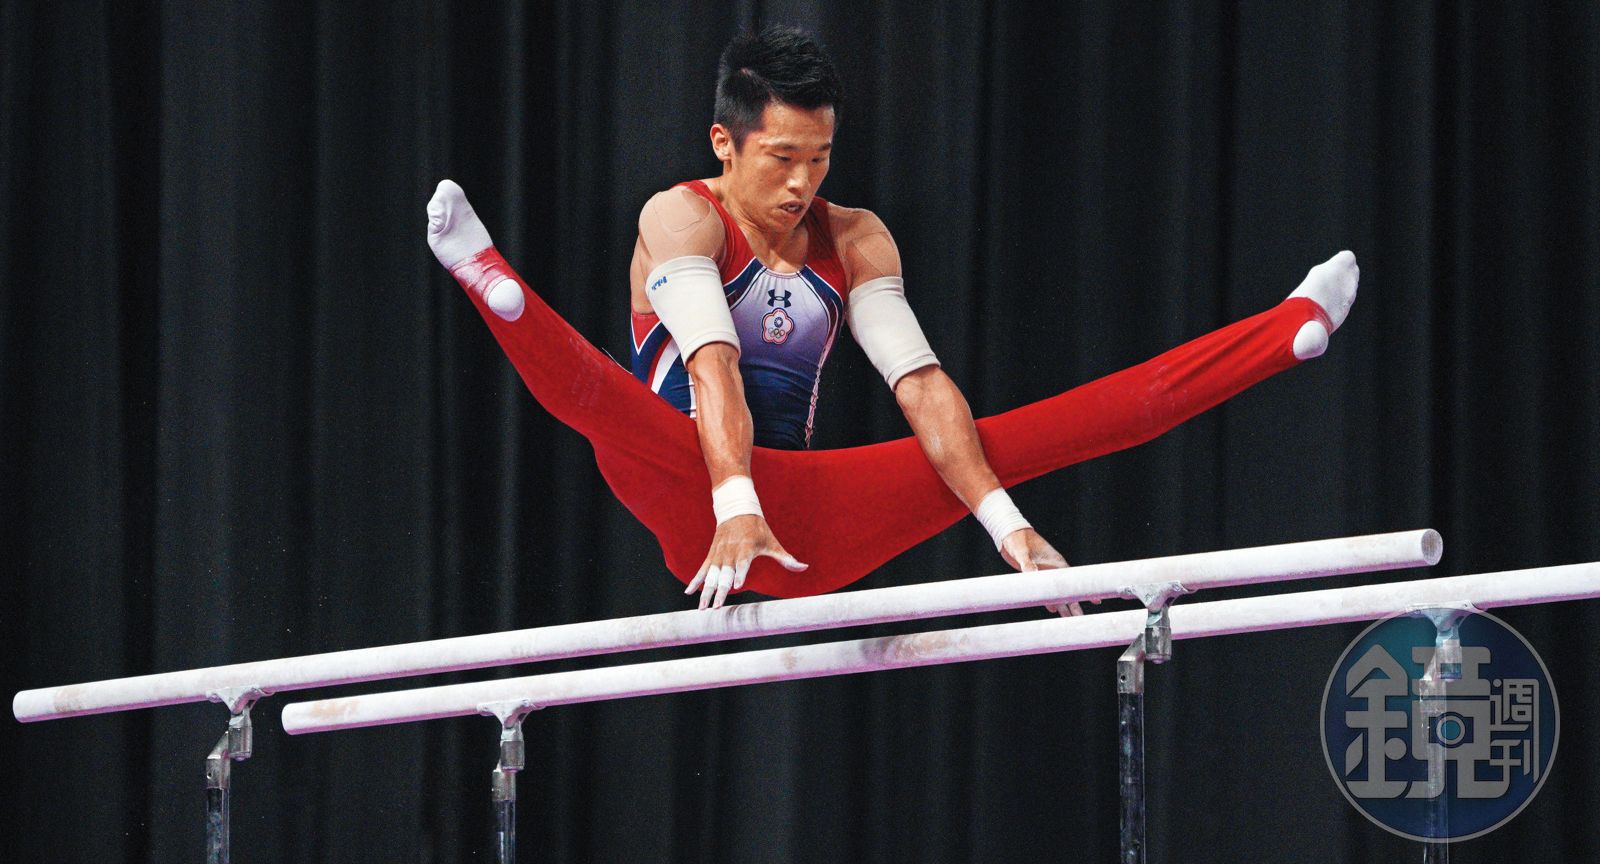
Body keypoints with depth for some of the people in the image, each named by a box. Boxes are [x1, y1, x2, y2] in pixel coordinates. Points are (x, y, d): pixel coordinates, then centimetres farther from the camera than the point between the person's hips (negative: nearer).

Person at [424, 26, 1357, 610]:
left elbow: (921, 385, -2)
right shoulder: (683, 219, -6)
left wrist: (1002, 519, -15)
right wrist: (735, 507, -40)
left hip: (812, 516, 5)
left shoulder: (856, 240, 9)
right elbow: (712, 364, -24)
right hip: (694, 499, -5)